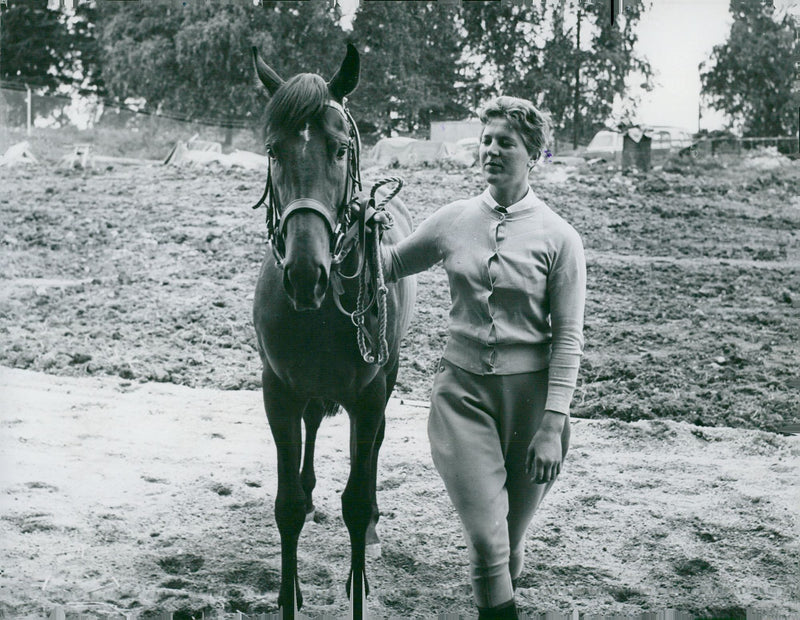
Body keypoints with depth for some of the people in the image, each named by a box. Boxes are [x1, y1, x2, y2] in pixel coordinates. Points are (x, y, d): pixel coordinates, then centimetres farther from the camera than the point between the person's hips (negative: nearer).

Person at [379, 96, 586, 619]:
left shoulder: (559, 238, -6)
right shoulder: (453, 222, 2)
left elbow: (568, 338, -7)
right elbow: (393, 264, 18)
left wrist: (553, 426, -13)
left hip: (530, 392, -1)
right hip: (463, 388, 1)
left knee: (513, 532, 13)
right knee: (485, 533, -8)